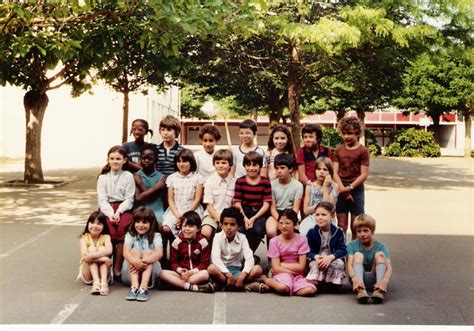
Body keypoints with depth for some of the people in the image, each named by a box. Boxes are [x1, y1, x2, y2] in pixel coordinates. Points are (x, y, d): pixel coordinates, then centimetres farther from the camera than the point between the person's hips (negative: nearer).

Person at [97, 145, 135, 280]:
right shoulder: (103, 177, 11)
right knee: (110, 231, -29)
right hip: (107, 209, 1)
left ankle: (117, 268, -25)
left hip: (123, 209, -1)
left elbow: (129, 199, 1)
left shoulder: (128, 176, 6)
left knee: (122, 230, -30)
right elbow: (102, 199, 3)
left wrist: (118, 212, -15)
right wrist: (110, 213, -14)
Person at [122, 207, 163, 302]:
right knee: (135, 251, -22)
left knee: (148, 252, -23)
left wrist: (144, 261, -37)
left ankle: (144, 287, -45)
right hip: (131, 274, 0)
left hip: (150, 274, 0)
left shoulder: (156, 236, 1)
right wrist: (135, 261, -39)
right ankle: (134, 286, -43)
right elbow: (125, 252, -16)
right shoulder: (130, 235, 3)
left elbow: (159, 253, -18)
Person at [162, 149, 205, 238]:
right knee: (166, 228, -25)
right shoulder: (171, 178, 11)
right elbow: (170, 200, 7)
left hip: (192, 210, -2)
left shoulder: (197, 178, 5)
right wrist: (177, 215, -9)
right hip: (175, 210, 2)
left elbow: (197, 200, 0)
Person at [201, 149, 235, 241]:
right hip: (212, 215, -1)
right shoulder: (210, 181, -1)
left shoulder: (234, 182, 3)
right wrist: (220, 219, -15)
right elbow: (209, 206, -3)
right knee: (205, 232, -29)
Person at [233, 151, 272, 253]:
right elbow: (237, 203, 0)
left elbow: (266, 204, -3)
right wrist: (245, 218, -16)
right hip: (244, 213, 1)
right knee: (240, 230, -29)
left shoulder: (265, 182, 2)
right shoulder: (240, 182, 4)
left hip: (260, 213, 0)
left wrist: (253, 218, -14)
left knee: (258, 230, -30)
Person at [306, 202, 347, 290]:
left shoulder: (338, 232, -3)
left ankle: (336, 285, -15)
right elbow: (309, 251, -6)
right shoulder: (311, 233, -1)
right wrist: (316, 257, -30)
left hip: (332, 260, 1)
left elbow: (342, 250, -11)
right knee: (315, 264, -33)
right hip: (318, 260, 0)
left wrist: (330, 257, -30)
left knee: (339, 263, -31)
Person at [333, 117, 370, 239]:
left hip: (356, 189, -3)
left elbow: (364, 175, -8)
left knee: (355, 227, 4)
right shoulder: (338, 150, 6)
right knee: (341, 226, 7)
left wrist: (350, 187, -15)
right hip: (341, 190, 3)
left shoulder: (363, 151, -4)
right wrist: (342, 188, -13)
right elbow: (335, 172, 1)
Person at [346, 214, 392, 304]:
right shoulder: (352, 245, -2)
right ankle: (360, 290, -48)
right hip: (359, 278, 0)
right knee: (358, 255, -22)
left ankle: (380, 290, -42)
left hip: (374, 279, 0)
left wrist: (384, 281, -43)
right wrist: (354, 278, -42)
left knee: (380, 254, -19)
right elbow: (349, 265, -19)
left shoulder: (380, 246, -4)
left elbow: (389, 267, -20)